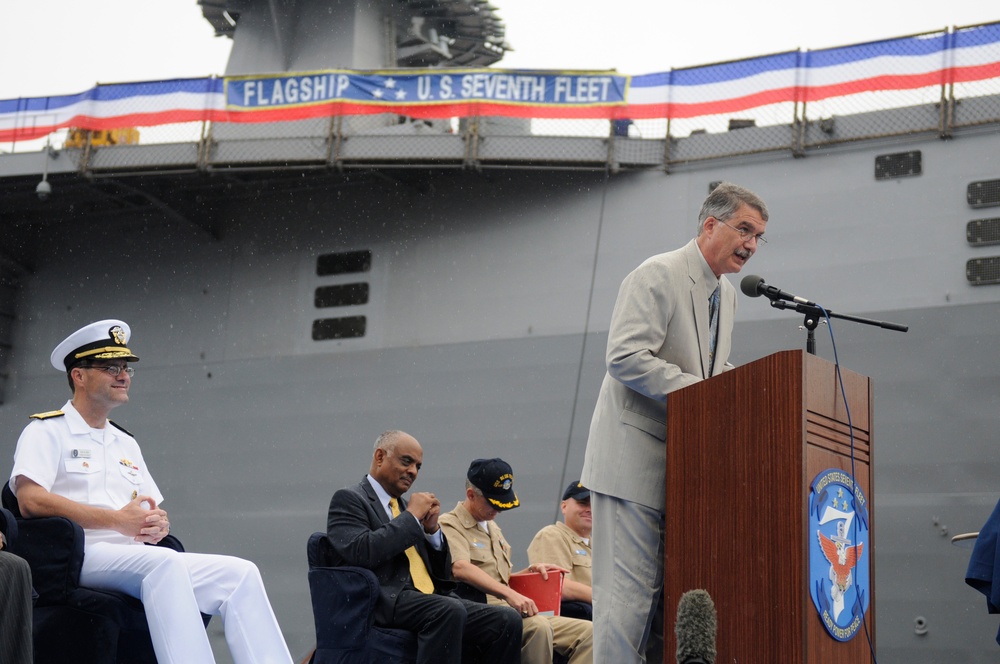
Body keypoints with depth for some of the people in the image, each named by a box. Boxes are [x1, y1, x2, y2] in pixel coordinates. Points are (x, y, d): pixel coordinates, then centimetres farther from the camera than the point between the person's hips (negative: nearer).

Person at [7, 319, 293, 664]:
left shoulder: (126, 443, 27)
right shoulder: (46, 431, 5)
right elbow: (30, 501, -13)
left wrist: (158, 525, -1)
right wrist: (119, 520, -13)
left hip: (136, 557, 7)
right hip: (78, 556, -7)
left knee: (240, 573, -14)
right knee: (164, 562, -37)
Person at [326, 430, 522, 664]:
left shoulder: (404, 506, 25)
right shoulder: (348, 499, 5)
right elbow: (362, 552, -17)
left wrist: (432, 528, 6)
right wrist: (411, 517, -7)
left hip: (430, 599, 7)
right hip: (385, 601, -7)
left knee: (508, 620, -14)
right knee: (449, 610, -36)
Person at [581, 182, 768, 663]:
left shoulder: (726, 295, 17)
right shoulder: (658, 276, -12)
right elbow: (625, 357, -23)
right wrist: (699, 390, -24)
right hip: (636, 455, -9)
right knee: (630, 587, -9)